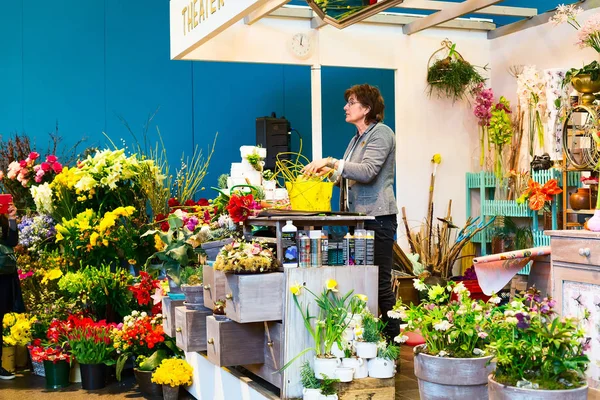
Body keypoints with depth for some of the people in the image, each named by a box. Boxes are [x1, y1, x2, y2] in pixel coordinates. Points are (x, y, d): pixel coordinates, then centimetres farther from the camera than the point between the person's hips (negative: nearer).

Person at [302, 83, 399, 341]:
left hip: (377, 216, -9)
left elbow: (367, 172, -21)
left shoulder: (381, 134, -7)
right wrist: (329, 172, 9)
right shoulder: (358, 138, 21)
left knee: (380, 281, -7)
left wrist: (331, 162, -22)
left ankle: (392, 337, 1)